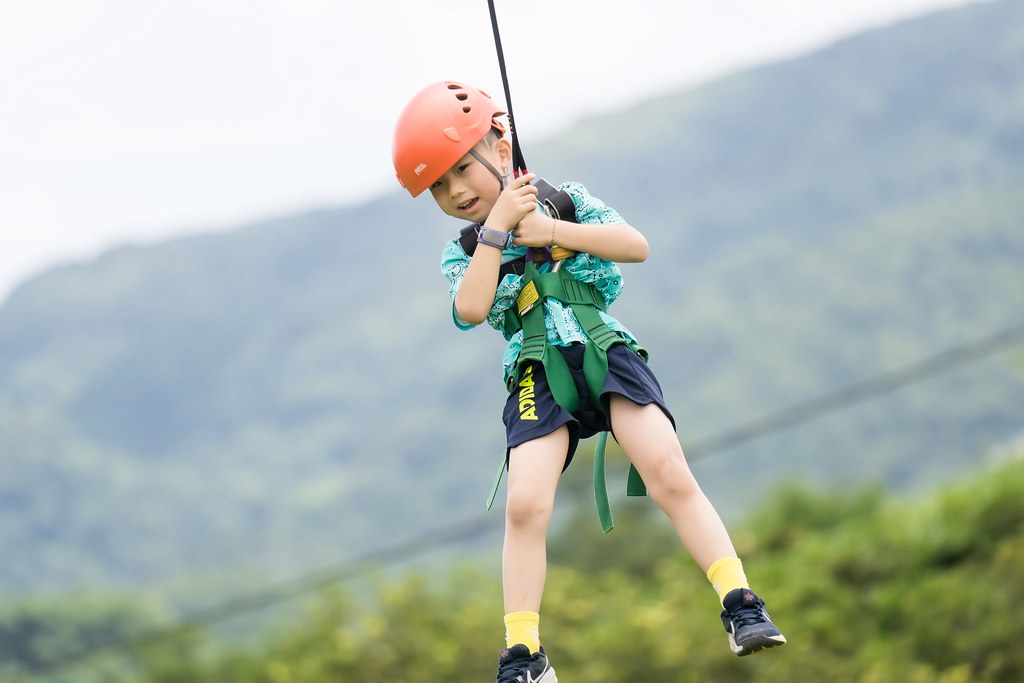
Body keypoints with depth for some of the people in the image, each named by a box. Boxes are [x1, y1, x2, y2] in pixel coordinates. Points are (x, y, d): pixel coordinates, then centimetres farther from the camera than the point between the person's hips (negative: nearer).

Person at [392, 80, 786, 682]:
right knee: (525, 506, -17)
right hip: (538, 378, 1)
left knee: (671, 476, -16)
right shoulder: (463, 253, 11)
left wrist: (552, 230, -9)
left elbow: (637, 245, -3)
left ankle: (741, 605, -14)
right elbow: (471, 309, -11)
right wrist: (497, 225, -10)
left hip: (607, 354, 0)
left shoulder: (566, 201, 10)